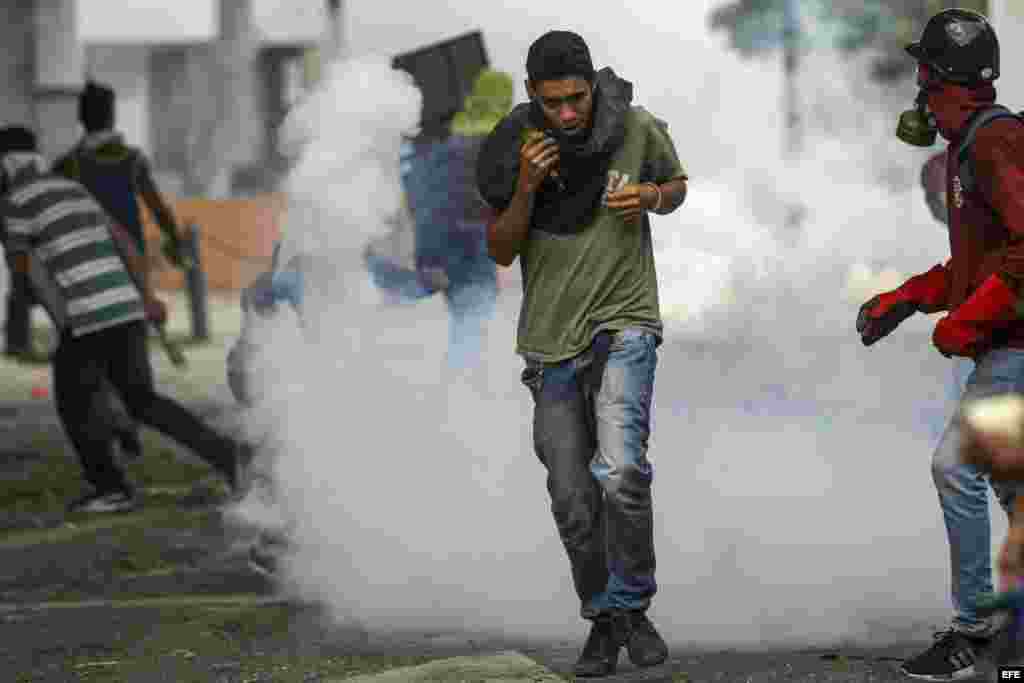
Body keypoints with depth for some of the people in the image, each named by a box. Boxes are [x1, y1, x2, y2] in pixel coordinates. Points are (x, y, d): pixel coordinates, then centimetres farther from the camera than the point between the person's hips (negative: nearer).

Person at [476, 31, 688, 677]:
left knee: (621, 471, -23)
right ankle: (603, 622, 24)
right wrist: (526, 188, -19)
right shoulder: (518, 145, -5)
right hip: (552, 341, 2)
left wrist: (652, 197, -10)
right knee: (575, 503, 4)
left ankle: (631, 607, -5)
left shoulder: (636, 128, -7)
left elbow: (677, 184, 13)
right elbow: (500, 251, -1)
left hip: (623, 326, -2)